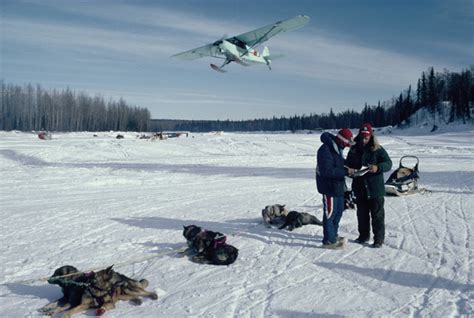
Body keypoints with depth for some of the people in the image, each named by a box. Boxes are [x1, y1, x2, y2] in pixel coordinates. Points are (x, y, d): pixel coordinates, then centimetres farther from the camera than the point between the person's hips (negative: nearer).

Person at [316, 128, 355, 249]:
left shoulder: (337, 148, 11)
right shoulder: (326, 149, -22)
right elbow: (327, 171, -28)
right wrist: (346, 171, -25)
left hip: (338, 186, 10)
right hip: (329, 187, -10)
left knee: (339, 211, 18)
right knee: (330, 213, -2)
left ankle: (333, 235, 32)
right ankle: (329, 241, 9)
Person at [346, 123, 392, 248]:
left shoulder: (378, 149, -6)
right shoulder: (354, 150, 5)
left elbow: (388, 163, -11)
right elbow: (348, 164, 13)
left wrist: (378, 168, -31)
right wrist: (349, 170, -11)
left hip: (375, 188, -4)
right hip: (359, 188, 4)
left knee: (377, 215, 3)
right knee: (362, 213, 15)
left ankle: (379, 239, 13)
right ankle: (363, 235, 30)